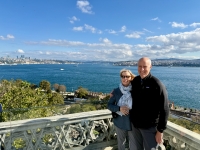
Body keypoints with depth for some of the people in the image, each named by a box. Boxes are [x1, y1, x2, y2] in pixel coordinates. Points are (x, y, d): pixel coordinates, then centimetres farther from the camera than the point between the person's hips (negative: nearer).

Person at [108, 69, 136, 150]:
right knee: (121, 142, 24)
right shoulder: (116, 91, -8)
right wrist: (119, 108, -19)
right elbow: (109, 105, -4)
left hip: (133, 123, -1)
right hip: (119, 123, 2)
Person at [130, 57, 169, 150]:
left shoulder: (157, 84, -18)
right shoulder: (134, 81, -2)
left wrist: (160, 131, -15)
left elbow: (164, 110, -16)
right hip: (135, 124, 5)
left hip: (149, 126, -5)